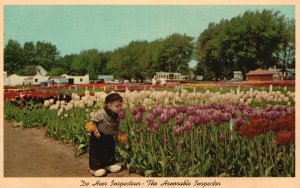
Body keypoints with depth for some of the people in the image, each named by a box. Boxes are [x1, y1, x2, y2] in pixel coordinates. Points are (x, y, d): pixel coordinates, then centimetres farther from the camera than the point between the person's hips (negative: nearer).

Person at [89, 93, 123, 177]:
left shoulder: (117, 116, -8)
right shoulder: (101, 113, -29)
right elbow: (93, 121, -21)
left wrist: (116, 131, 0)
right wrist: (95, 130, -26)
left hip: (109, 136, 7)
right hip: (98, 136, -6)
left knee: (110, 149, 15)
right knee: (97, 151, -1)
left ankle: (109, 164, 33)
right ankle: (95, 168, 10)